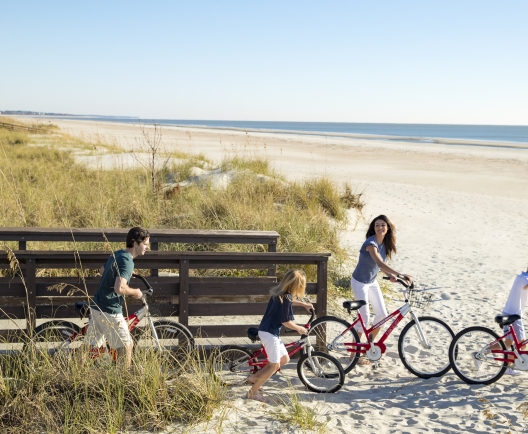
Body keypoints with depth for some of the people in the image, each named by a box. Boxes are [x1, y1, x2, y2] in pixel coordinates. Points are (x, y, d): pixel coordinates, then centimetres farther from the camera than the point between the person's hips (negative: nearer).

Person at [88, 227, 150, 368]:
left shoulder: (116, 254, 10)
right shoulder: (127, 261, -19)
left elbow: (102, 270, 30)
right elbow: (119, 288, -31)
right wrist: (135, 292, -13)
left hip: (96, 307, 9)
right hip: (109, 311, -9)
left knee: (93, 346, 16)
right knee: (126, 346, 4)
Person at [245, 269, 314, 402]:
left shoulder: (279, 292, 5)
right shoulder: (286, 297, -22)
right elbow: (285, 321, -17)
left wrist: (304, 304, 31)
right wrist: (299, 329, -1)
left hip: (270, 331, 10)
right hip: (270, 333, -10)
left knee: (284, 359, 17)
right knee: (274, 365, 0)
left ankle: (254, 377, 22)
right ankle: (252, 392, 7)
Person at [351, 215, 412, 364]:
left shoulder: (385, 244, -1)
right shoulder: (371, 243, -27)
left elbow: (381, 265, 6)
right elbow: (379, 263, -40)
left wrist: (390, 274, -15)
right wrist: (401, 275, -48)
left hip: (372, 282, 8)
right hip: (360, 283, -8)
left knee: (382, 315, 6)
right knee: (364, 318, -9)